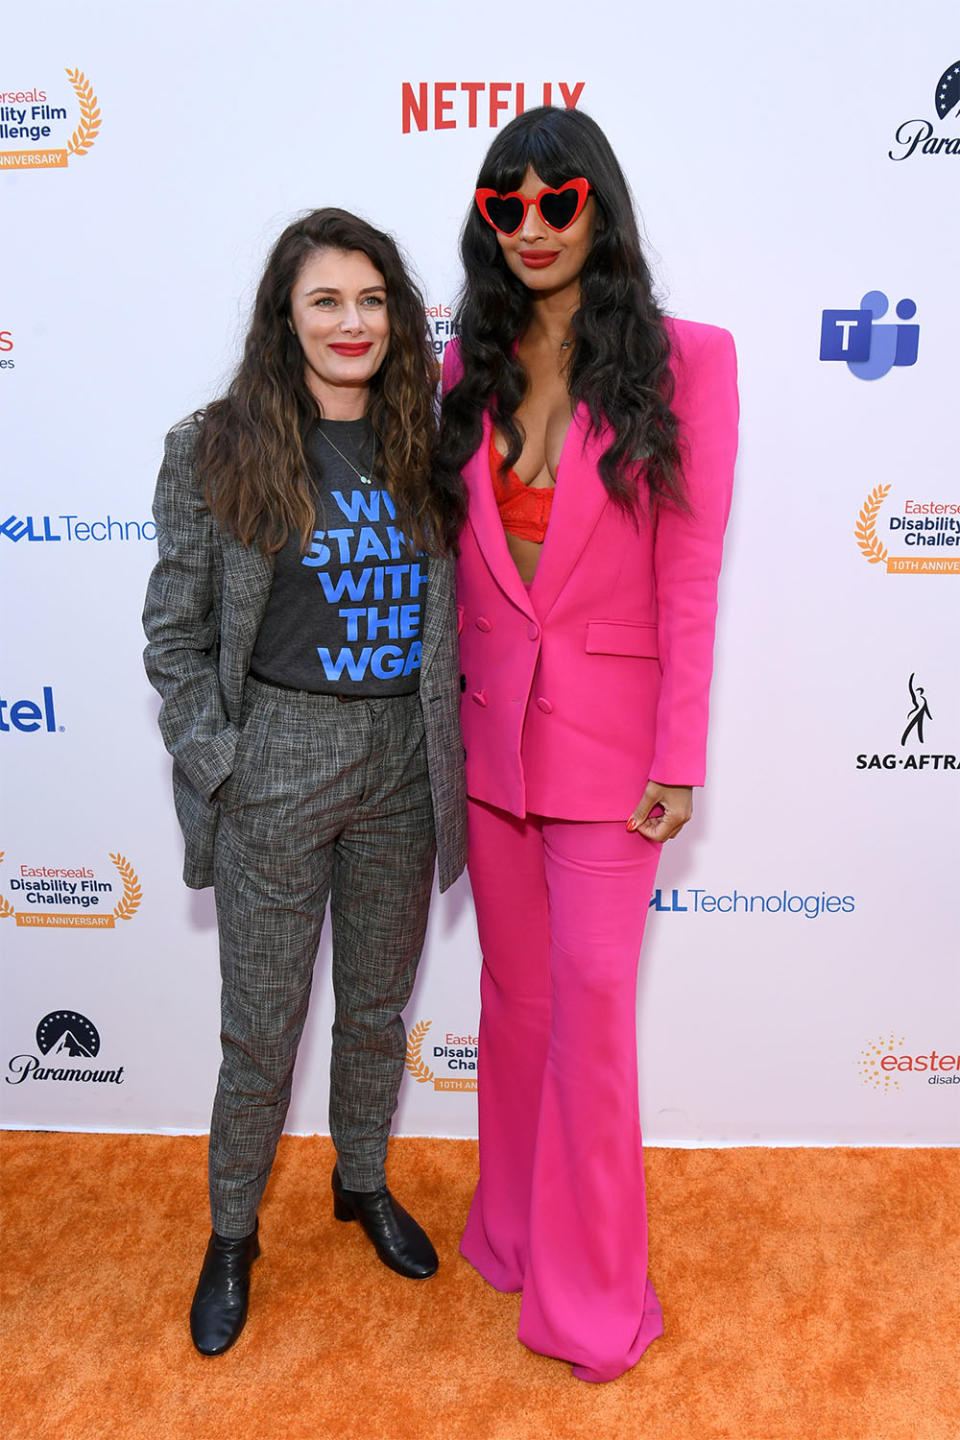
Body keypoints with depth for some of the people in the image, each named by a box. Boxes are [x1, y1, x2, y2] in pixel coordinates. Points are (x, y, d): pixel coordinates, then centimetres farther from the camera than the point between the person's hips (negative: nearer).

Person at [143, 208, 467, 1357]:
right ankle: (231, 1234, 35)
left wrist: (442, 724, 2)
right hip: (275, 769, -3)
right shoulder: (216, 450, -5)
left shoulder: (423, 447, 4)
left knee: (378, 1006, 19)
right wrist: (211, 757, -8)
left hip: (400, 767, 3)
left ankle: (363, 1181, 45)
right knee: (260, 1029, 10)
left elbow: (450, 611, 11)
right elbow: (176, 629, -1)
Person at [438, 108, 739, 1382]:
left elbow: (690, 572, -9)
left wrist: (678, 759, -10)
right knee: (515, 988, 15)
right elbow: (448, 554, 8)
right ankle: (514, 1228, 37)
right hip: (488, 722, 4)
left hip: (606, 729, -4)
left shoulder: (685, 359, -6)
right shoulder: (467, 366, 6)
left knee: (591, 999, 1)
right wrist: (443, 704, 5)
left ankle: (591, 1290, 23)